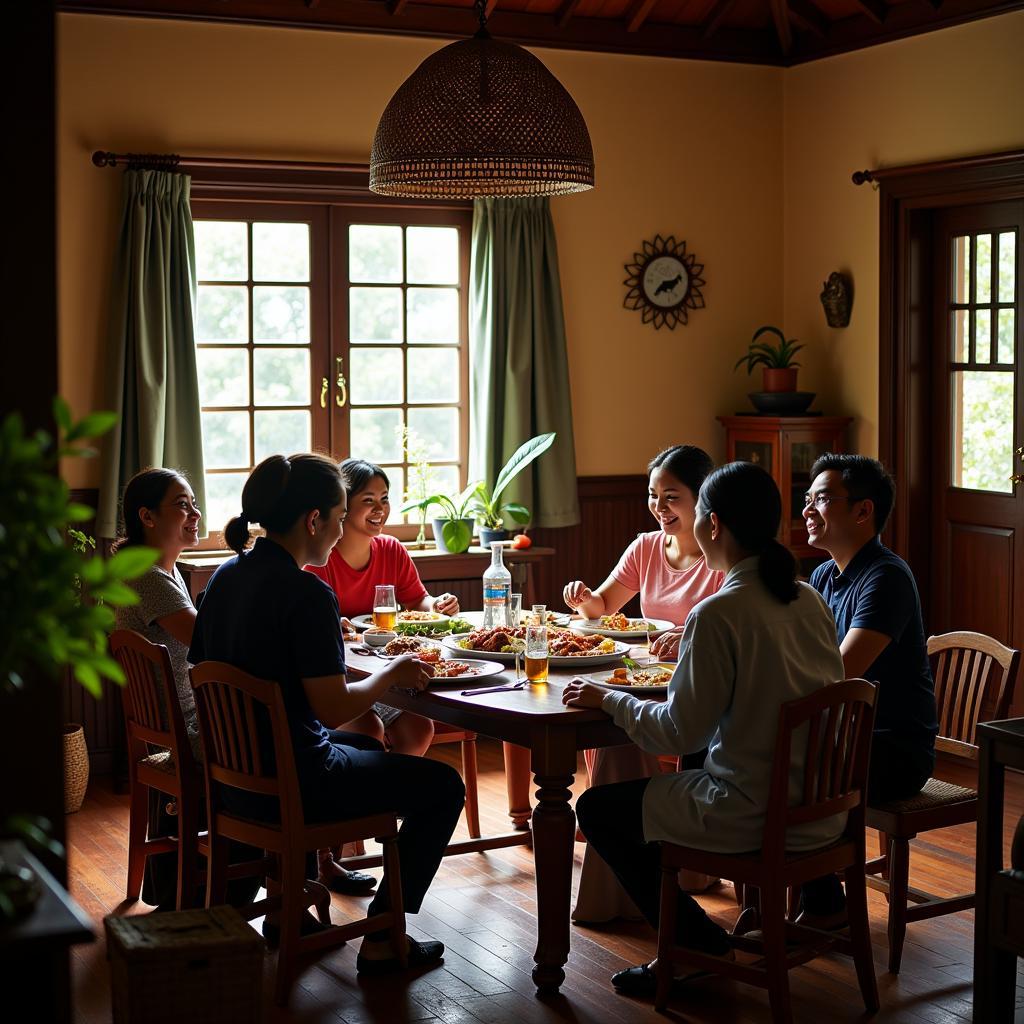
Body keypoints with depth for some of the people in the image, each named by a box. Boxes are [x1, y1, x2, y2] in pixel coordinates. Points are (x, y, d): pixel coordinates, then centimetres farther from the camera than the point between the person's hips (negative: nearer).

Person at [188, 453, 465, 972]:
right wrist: (393, 672, -8)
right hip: (290, 785, -9)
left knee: (363, 749, 37)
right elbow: (334, 707, -25)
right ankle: (382, 939, 9)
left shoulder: (226, 576, 2)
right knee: (443, 785, 7)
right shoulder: (306, 594, -23)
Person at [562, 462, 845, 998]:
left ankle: (703, 946, 14)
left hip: (752, 814, -8)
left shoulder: (717, 615, -20)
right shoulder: (809, 600, 2)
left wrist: (608, 699, -2)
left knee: (597, 809, 11)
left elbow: (677, 734, -17)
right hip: (822, 810, 8)